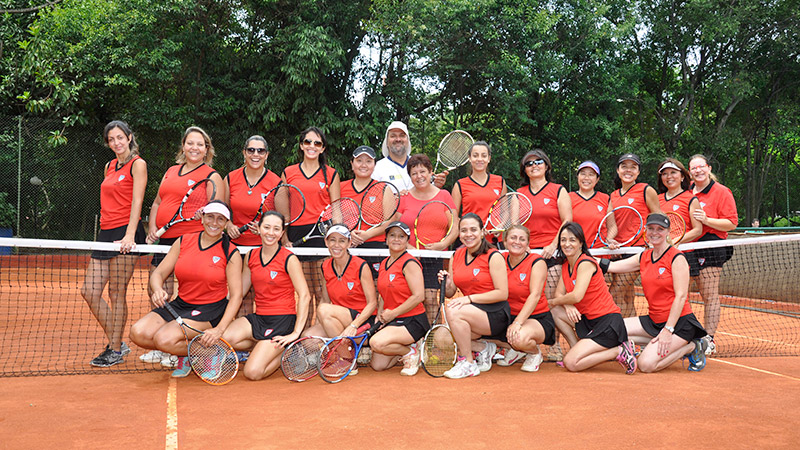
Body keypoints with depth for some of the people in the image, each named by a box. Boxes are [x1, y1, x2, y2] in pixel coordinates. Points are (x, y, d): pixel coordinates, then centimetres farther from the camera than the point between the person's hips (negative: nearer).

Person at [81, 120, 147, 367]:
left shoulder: (137, 164, -4)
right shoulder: (109, 166, 19)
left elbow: (136, 202, -13)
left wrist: (129, 236, -23)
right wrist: (106, 232, 19)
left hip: (125, 234, -8)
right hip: (106, 233, 8)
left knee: (117, 295, -3)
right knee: (90, 292, 4)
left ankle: (116, 350, 9)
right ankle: (116, 342, 17)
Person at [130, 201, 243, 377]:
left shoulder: (231, 253, -8)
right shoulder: (183, 241, 2)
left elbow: (236, 296, -11)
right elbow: (158, 273, 6)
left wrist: (219, 329, -23)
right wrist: (158, 290, -19)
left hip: (210, 310, -5)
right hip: (180, 304, 5)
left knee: (164, 339, -26)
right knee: (138, 333, -16)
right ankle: (182, 351, 8)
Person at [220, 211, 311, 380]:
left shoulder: (289, 259, -9)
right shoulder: (251, 256, 7)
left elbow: (304, 296, -12)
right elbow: (239, 291, 16)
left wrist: (296, 332, -18)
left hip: (283, 320, -5)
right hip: (258, 317, 6)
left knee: (252, 372, -18)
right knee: (226, 337, -25)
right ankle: (266, 349, 2)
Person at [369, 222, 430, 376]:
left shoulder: (410, 263, -12)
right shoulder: (384, 263, 12)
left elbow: (418, 296, -20)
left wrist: (393, 314, -15)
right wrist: (381, 314, 4)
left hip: (413, 322, -7)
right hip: (391, 322, 7)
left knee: (377, 342, -29)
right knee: (377, 365, -2)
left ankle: (411, 352, -4)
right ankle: (404, 348, 22)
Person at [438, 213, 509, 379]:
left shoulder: (493, 256, -9)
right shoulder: (456, 257, 8)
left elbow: (502, 293, -15)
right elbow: (450, 293, 11)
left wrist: (470, 298, -22)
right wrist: (445, 284, -12)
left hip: (496, 315, -6)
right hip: (472, 312, 6)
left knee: (453, 311, -30)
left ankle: (468, 364, -13)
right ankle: (482, 348, 8)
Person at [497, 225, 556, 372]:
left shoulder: (537, 262, -10)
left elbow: (535, 295, -20)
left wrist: (517, 322, -30)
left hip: (537, 318, -6)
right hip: (509, 316, 6)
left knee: (520, 338, -37)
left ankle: (535, 353, 3)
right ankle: (514, 349, 12)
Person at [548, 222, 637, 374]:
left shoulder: (586, 263, -15)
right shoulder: (566, 265, 12)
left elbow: (577, 296, -23)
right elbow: (559, 294, 8)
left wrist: (553, 302, -6)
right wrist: (567, 305, -15)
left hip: (608, 323, -9)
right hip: (589, 320, 9)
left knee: (571, 363, -17)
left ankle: (618, 352, -7)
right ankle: (577, 349, 5)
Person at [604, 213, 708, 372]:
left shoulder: (677, 258, -11)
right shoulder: (643, 257, 8)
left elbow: (681, 297, -16)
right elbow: (610, 266, 10)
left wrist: (667, 330, -20)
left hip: (679, 322, -7)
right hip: (654, 320, 7)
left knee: (646, 365, -20)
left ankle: (692, 346, 2)